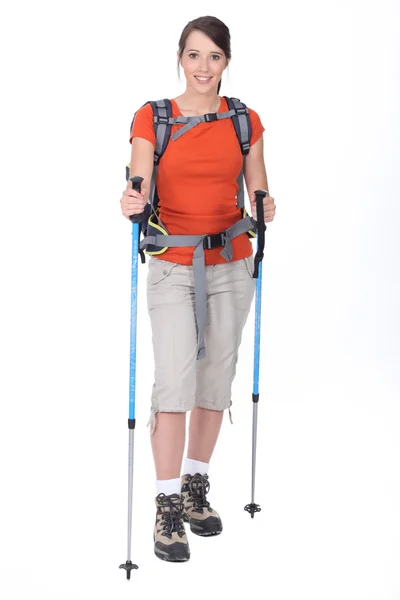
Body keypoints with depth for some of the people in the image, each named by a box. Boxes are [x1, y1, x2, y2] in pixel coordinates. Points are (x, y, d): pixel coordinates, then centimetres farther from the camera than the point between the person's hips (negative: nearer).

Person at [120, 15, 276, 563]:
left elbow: (257, 197, 7)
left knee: (216, 380, 8)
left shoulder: (245, 121, 5)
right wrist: (132, 204, -34)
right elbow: (139, 191, -12)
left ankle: (196, 489, 25)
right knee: (174, 383, -11)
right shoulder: (153, 117, -3)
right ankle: (168, 508, -2)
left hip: (232, 266, 3)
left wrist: (265, 210, -15)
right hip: (174, 268, -3)